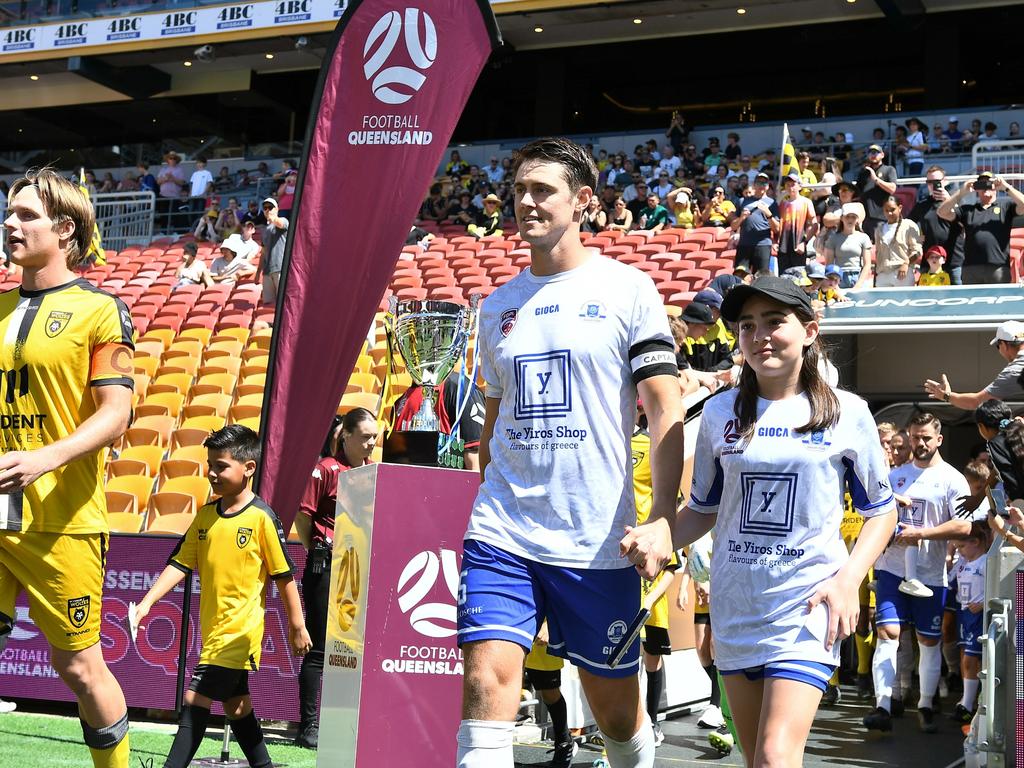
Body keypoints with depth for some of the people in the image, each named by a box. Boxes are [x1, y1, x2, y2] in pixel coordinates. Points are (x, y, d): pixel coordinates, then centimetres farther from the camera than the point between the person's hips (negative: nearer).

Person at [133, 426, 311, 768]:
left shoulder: (261, 517, -13)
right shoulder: (206, 515, 6)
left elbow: (284, 575, -8)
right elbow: (180, 563, 5)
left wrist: (297, 627, -5)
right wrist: (147, 602, -6)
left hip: (240, 629, -7)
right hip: (213, 626, 7)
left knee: (196, 699, -11)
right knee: (235, 703, 16)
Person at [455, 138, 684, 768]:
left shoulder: (628, 290, -1)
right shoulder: (498, 306, 13)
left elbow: (665, 413, -6)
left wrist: (663, 519, -17)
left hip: (600, 543, -3)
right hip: (502, 533, 3)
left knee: (616, 707, 9)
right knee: (486, 684, -13)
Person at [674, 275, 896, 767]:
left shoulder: (847, 413, -2)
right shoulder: (720, 412, 5)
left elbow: (880, 510, 6)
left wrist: (848, 579, -9)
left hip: (807, 606, -3)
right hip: (735, 609, 4)